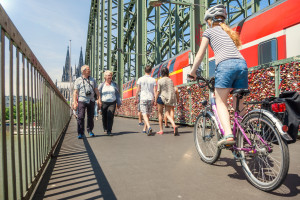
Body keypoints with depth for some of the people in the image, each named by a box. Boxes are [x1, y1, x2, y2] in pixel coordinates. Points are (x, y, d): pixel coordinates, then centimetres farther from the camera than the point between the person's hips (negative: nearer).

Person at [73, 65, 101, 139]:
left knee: (91, 117, 9)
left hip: (91, 101, 4)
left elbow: (96, 90, 15)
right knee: (81, 117, -9)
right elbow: (75, 92, -1)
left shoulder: (92, 80, 14)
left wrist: (99, 99, 6)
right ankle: (80, 133, -3)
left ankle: (90, 131, 25)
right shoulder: (78, 80, 3)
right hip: (82, 100, -3)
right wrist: (74, 102, -9)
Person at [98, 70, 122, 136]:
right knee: (104, 117, 9)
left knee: (110, 116, -14)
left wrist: (119, 103, 9)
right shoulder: (101, 85, 5)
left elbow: (117, 94, 12)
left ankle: (109, 131, -10)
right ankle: (105, 128, 34)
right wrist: (99, 102, -1)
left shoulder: (114, 84, 8)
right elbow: (99, 94, 6)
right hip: (104, 103, 0)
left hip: (112, 103, 0)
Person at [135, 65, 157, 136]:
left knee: (144, 114, -6)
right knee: (148, 114, 13)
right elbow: (155, 91, -2)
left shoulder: (140, 79, -1)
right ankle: (144, 129, 23)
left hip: (143, 99, -2)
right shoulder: (153, 80, 2)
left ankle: (149, 127, -26)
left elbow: (138, 90, 0)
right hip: (150, 99, 3)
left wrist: (136, 98, 12)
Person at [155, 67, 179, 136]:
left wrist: (155, 100, 1)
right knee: (168, 114, 4)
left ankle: (161, 130, 15)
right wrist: (173, 102, 13)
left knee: (160, 114, 12)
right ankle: (174, 125, -22)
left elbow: (158, 91, -8)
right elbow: (173, 91, 6)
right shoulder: (170, 80, 6)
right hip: (170, 98, 3)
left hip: (161, 97, -3)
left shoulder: (159, 81, -5)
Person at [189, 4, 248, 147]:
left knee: (221, 102, -3)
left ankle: (228, 134, -19)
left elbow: (200, 55, 14)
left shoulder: (209, 31, 17)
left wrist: (192, 72, 23)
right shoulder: (230, 32, 33)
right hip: (242, 64, 6)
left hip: (225, 64, -6)